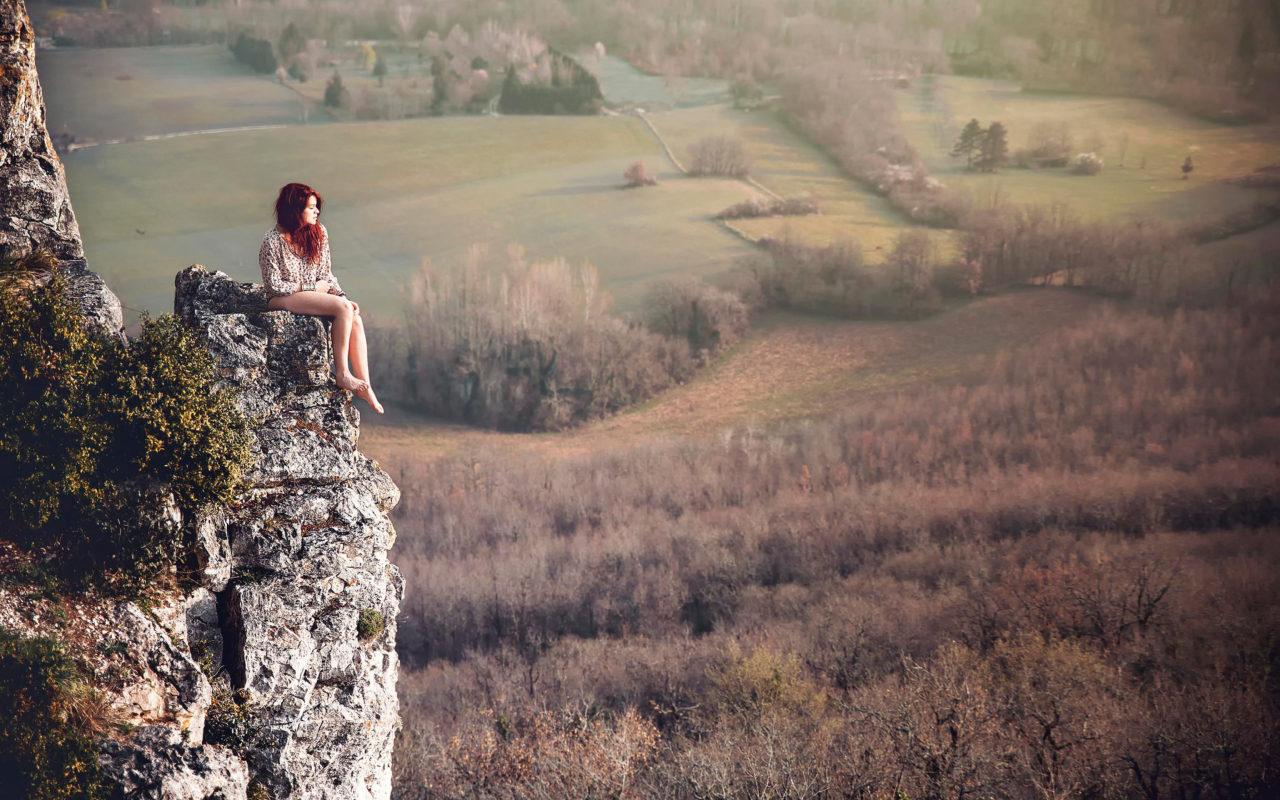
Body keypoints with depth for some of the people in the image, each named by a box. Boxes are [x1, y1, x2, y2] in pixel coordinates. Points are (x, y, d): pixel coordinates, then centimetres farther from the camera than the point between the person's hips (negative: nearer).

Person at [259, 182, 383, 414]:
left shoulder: (319, 233, 5)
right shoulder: (273, 241, -13)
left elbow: (326, 274, 11)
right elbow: (274, 285, -11)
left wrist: (341, 296, -7)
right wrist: (312, 287, -11)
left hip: (315, 294, 6)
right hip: (283, 300, -6)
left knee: (355, 319, -23)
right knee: (343, 308, -29)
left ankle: (364, 384, -25)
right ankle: (341, 374, -24)